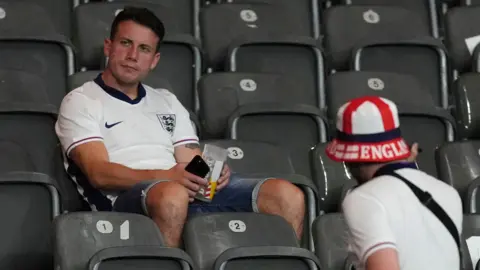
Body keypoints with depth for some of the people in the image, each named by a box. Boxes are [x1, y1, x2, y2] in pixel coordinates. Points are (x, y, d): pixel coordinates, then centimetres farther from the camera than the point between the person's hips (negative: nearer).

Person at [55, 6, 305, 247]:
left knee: (287, 195, -18)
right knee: (172, 194, -42)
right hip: (127, 198, -6)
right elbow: (99, 173, -4)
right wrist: (165, 176, -20)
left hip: (194, 193, 6)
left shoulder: (168, 102, 30)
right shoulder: (81, 102, 12)